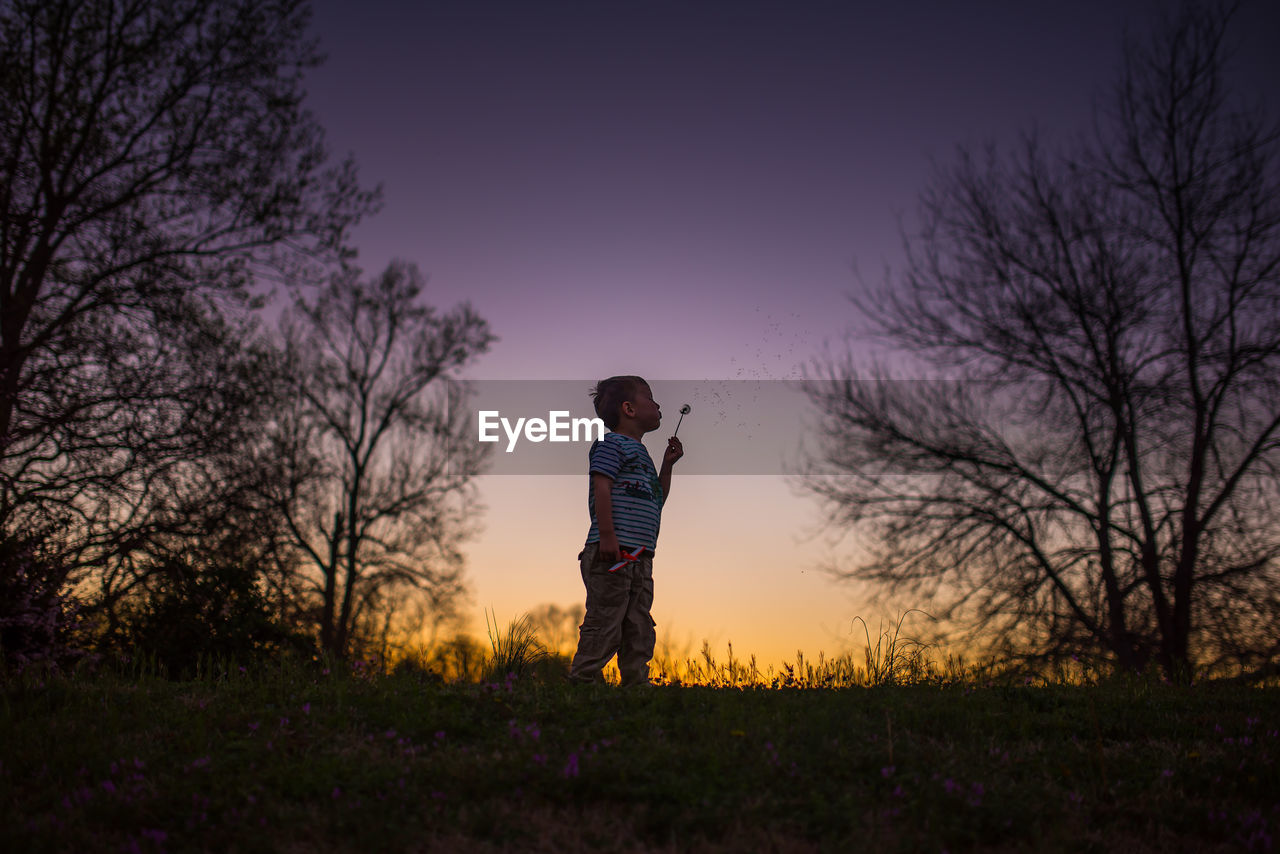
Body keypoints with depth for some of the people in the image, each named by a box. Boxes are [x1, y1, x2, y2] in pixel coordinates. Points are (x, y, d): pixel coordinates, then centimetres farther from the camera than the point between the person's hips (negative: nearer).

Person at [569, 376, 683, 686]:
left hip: (640, 555, 9)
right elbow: (602, 488, -14)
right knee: (604, 625, -9)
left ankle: (636, 683, 18)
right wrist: (607, 535, -22)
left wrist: (668, 464, 21)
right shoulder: (612, 443, -3)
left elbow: (657, 500, 29)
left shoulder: (641, 452, 24)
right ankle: (583, 680, -4)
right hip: (613, 551, -9)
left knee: (639, 631, 11)